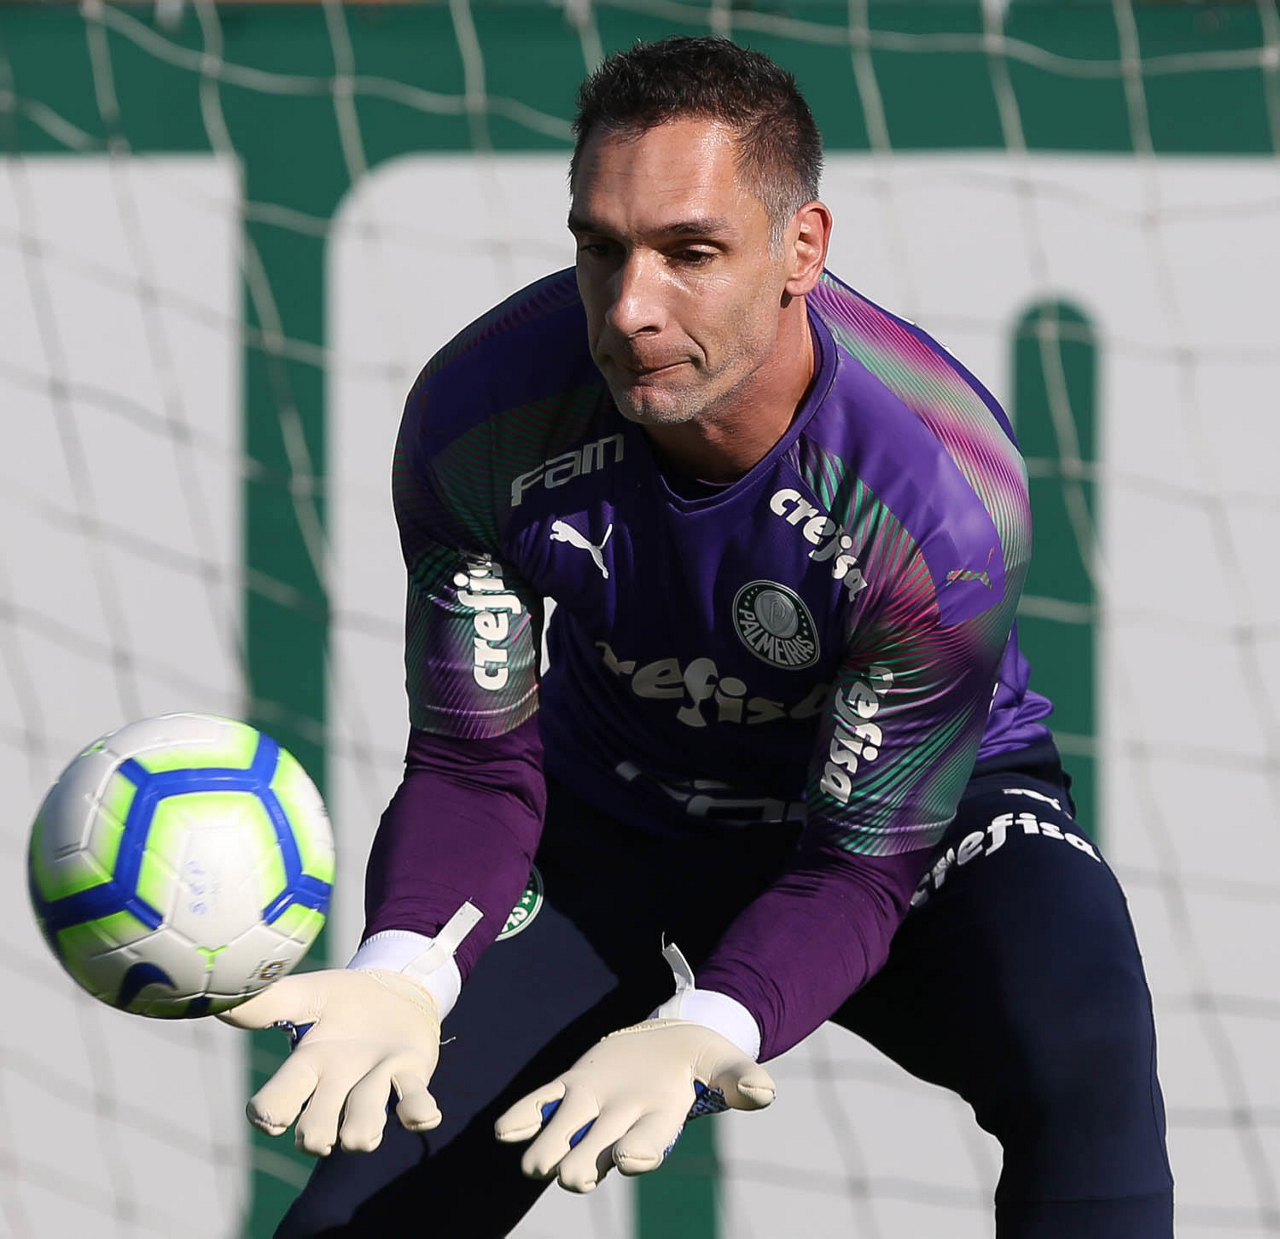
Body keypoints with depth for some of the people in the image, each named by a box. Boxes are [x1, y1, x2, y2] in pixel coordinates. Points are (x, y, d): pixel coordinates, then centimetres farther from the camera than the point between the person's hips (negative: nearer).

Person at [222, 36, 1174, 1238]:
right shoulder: (477, 417, -24)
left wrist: (701, 1036, -48)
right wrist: (402, 975, -38)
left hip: (918, 812, -3)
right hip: (617, 817, 3)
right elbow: (477, 763, -16)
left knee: (1084, 1054, -35)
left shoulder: (943, 495, -33)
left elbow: (861, 861, -27)